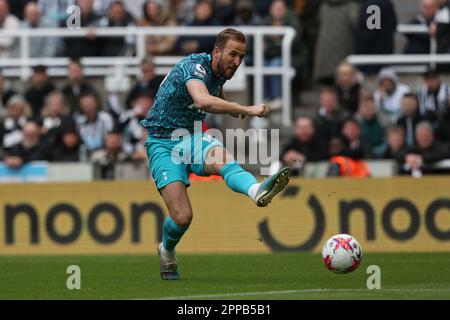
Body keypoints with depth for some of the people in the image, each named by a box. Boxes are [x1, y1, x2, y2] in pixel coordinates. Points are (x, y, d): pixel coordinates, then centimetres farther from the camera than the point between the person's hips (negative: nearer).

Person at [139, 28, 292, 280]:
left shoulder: (220, 71, 4)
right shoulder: (194, 67, -21)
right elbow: (203, 101, -45)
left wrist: (234, 110, 13)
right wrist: (246, 110, -49)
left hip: (192, 137, 6)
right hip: (163, 143, -6)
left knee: (222, 157, -32)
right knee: (182, 217, -16)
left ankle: (257, 191, -63)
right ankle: (167, 250, 18)